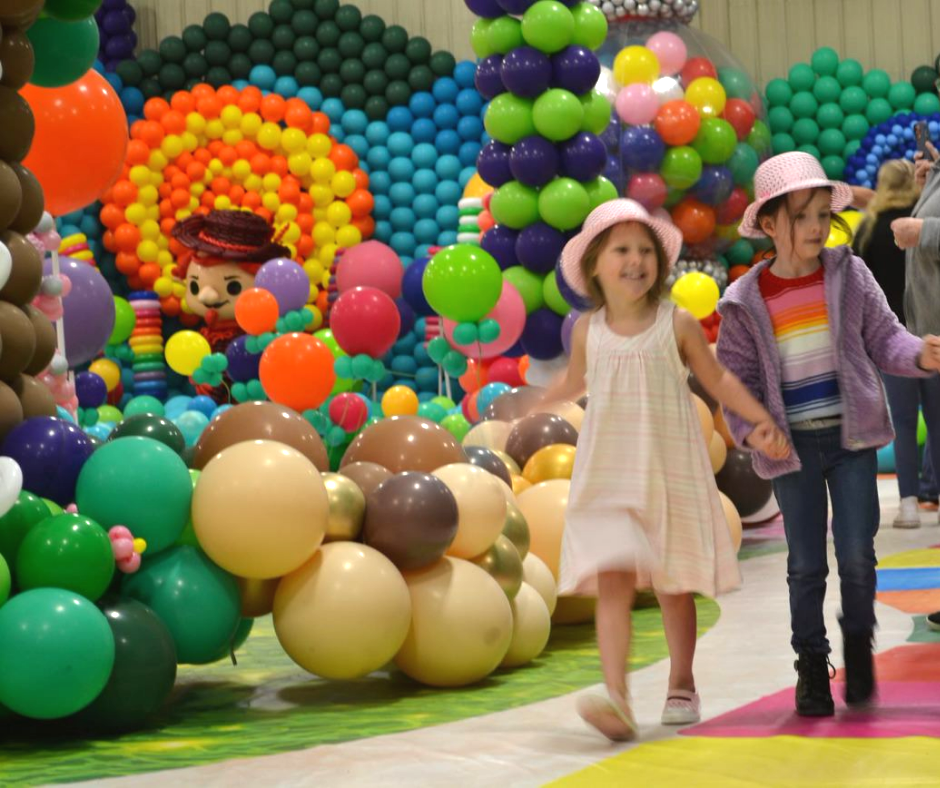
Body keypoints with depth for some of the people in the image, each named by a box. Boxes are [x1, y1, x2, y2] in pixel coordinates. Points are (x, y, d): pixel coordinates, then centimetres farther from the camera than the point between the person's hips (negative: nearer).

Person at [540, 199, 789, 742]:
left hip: (671, 472, 0)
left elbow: (717, 380, 8)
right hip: (609, 477, 0)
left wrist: (763, 421, 2)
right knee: (614, 582, -14)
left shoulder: (678, 325, -3)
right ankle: (617, 701, -24)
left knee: (675, 586, 9)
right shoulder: (588, 331, 2)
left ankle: (682, 686, 31)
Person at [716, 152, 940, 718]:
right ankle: (812, 665, 20)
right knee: (806, 563, 6)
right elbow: (737, 376, 1)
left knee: (857, 553, -3)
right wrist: (750, 429, -14)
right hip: (793, 447, 0)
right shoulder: (746, 302, -3)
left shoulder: (850, 275, 0)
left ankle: (858, 644, 22)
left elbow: (883, 338, 1)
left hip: (851, 437, 0)